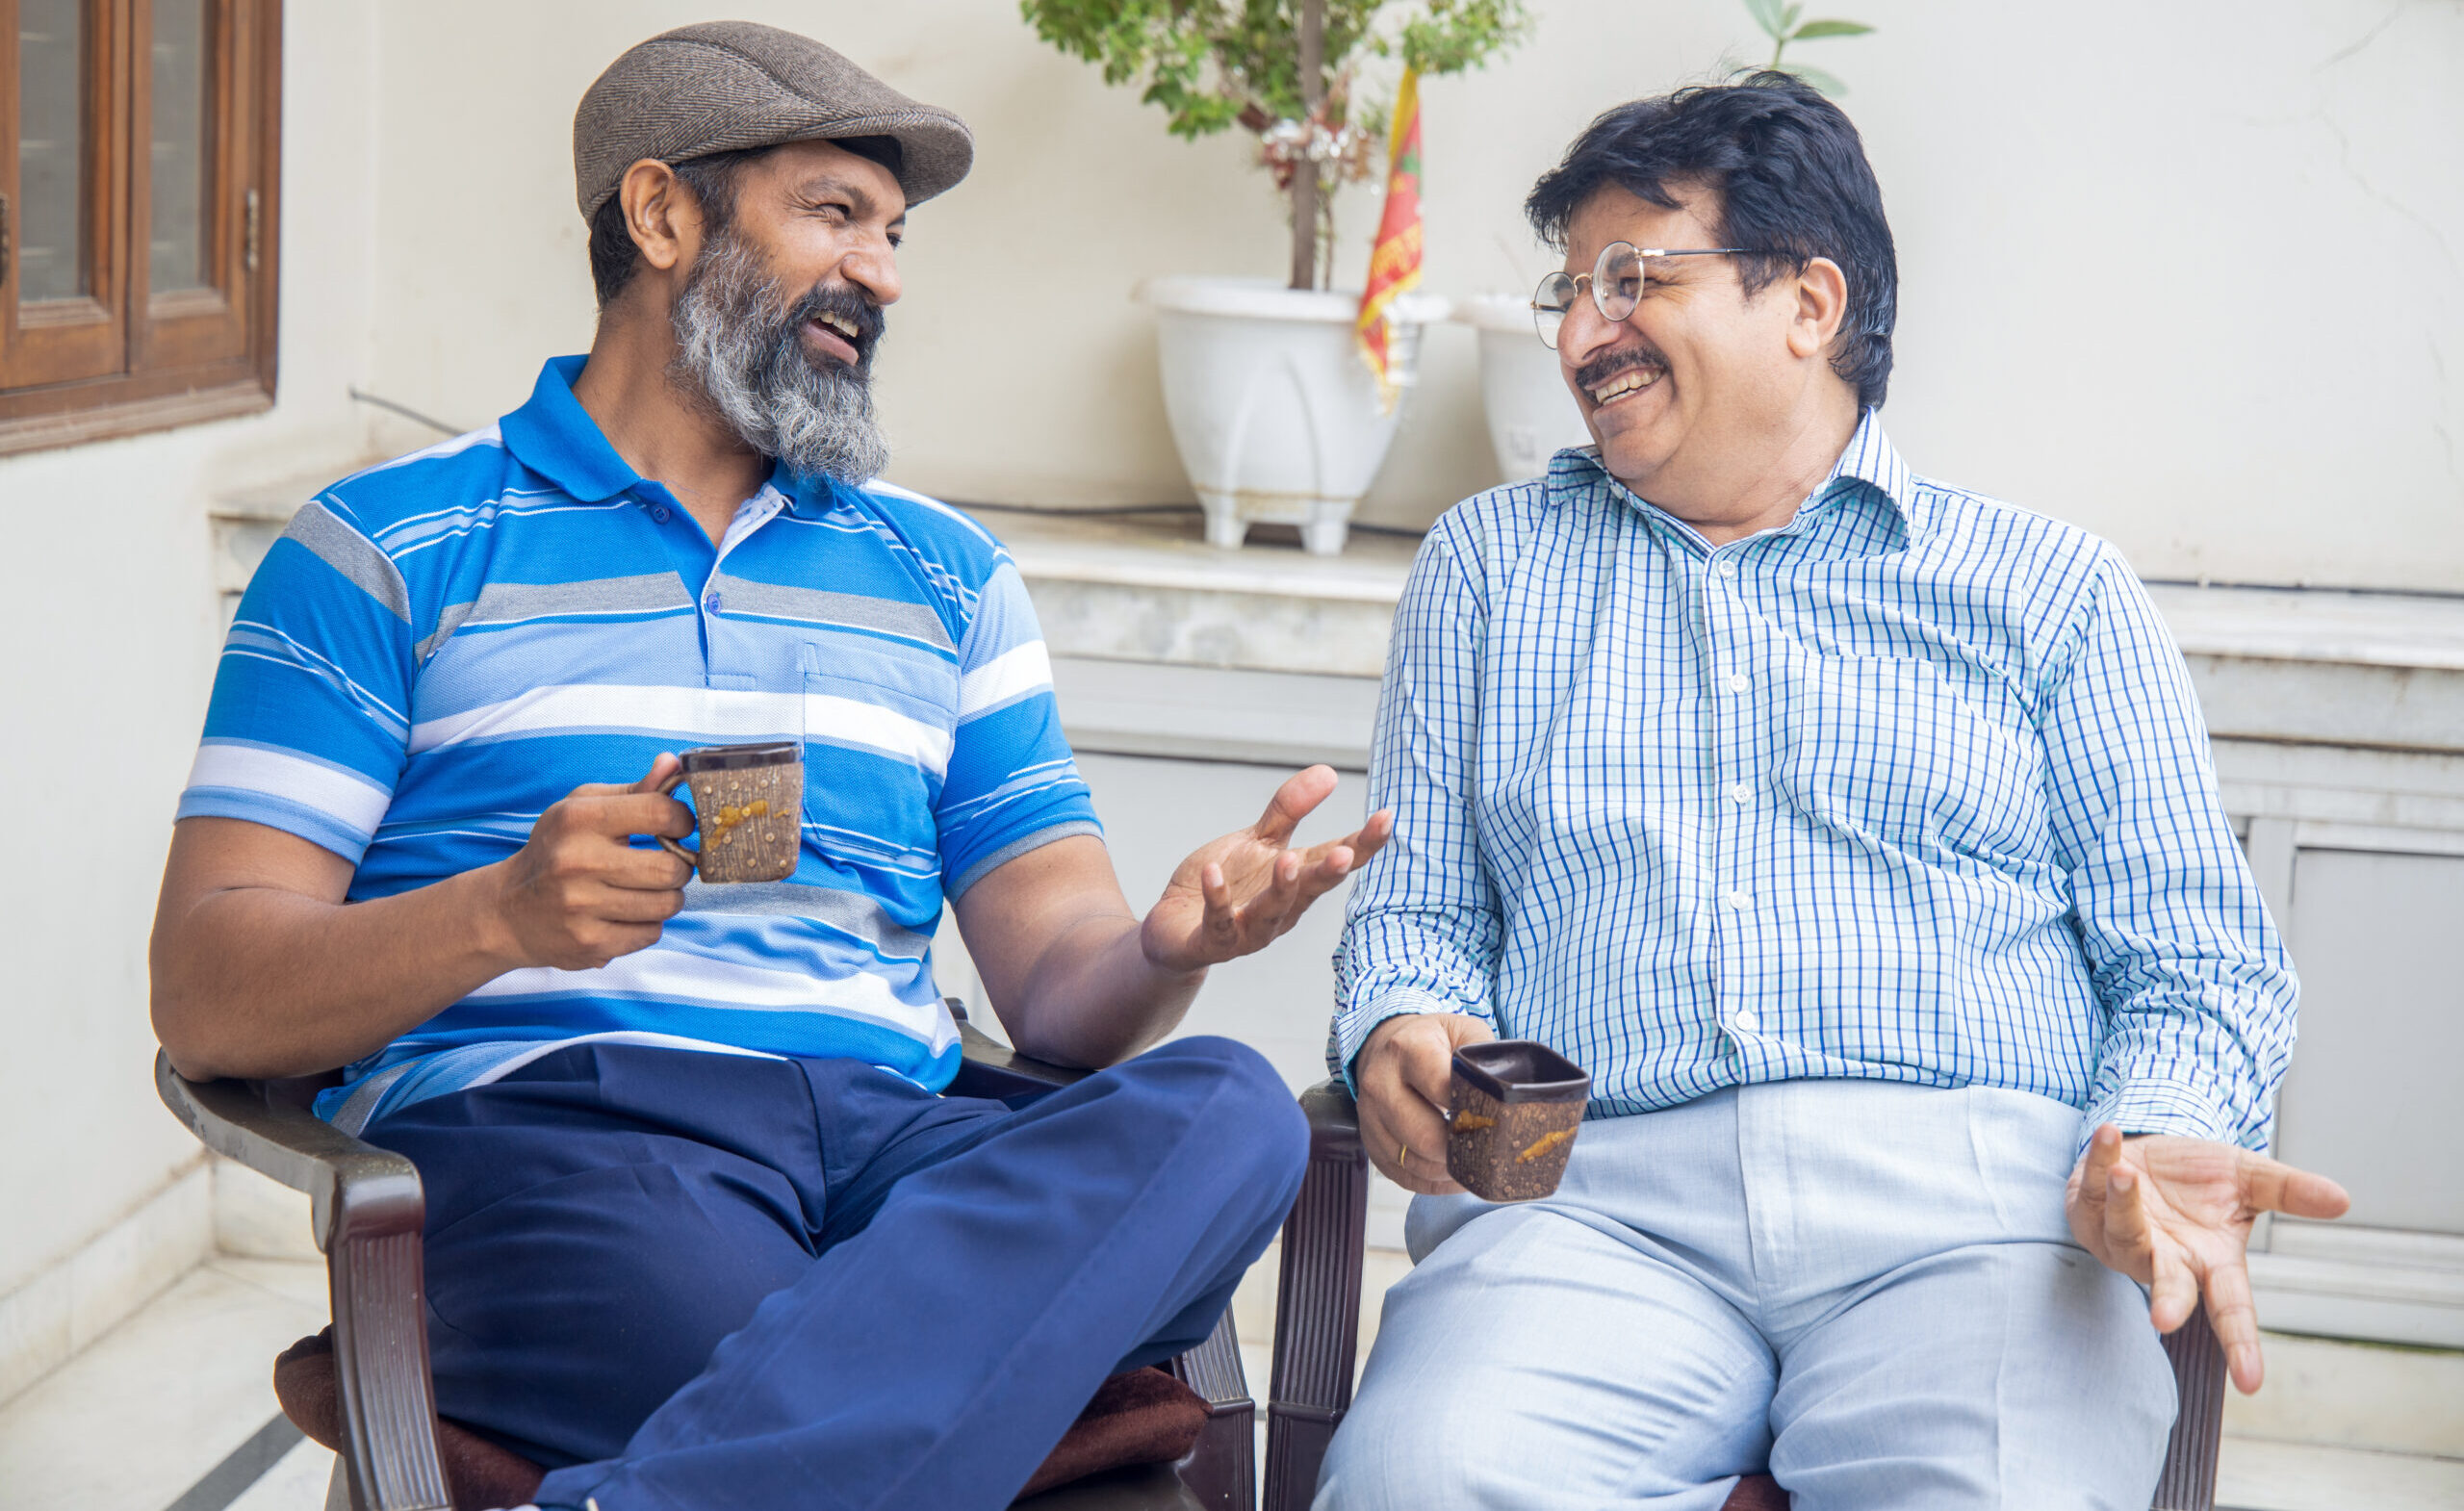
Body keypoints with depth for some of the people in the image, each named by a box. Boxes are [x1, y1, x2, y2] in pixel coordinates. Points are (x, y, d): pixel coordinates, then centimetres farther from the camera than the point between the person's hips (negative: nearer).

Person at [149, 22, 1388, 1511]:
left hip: (891, 1141, 6)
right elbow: (207, 995, 3)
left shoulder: (946, 571, 25)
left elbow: (1056, 988, 16)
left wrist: (1167, 945, -9)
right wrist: (503, 913, -17)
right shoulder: (389, 547, 12)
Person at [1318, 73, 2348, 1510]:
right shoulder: (1489, 563, 24)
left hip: (1972, 1193, -1)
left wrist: (2156, 1141, -11)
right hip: (1598, 1201, 2)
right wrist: (1403, 1027, -4)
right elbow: (1417, 907, 20)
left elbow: (2200, 957, 11)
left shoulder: (2053, 586, 16)